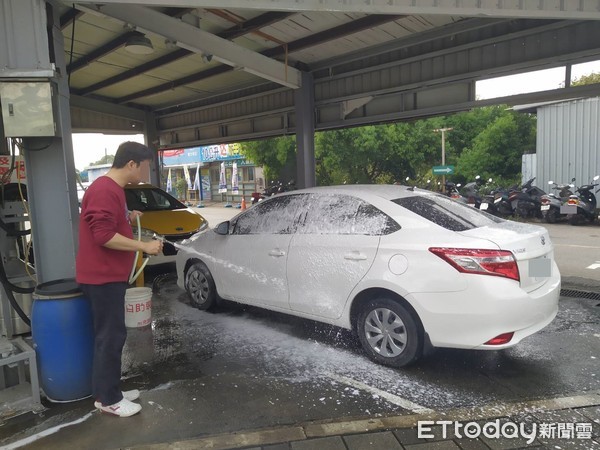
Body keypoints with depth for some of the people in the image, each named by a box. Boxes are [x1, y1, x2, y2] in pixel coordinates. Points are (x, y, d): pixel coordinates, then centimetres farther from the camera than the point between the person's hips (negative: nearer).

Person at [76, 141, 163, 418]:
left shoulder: (112, 188, 14)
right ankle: (108, 399, 12)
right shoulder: (104, 190, -19)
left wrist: (129, 219, 13)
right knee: (111, 336, -1)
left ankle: (108, 391, 27)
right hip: (102, 277, -10)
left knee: (111, 334, 16)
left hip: (109, 275, 10)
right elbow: (103, 236, -26)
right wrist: (144, 246, -22)